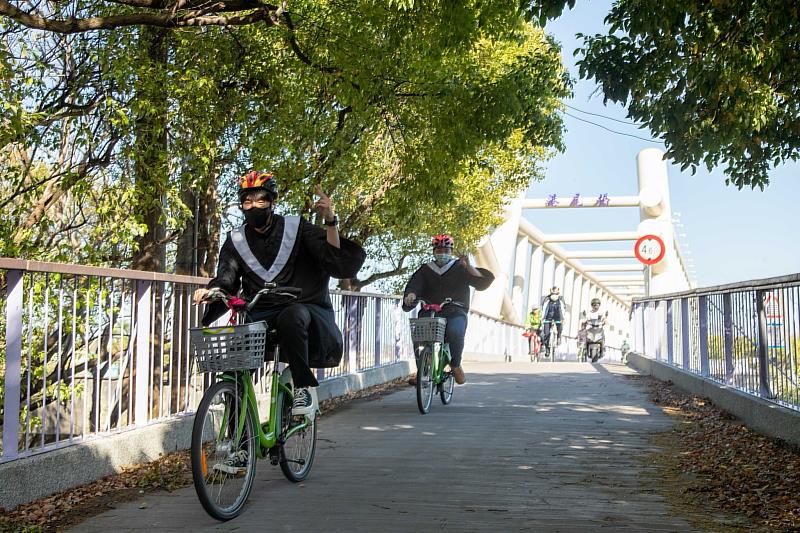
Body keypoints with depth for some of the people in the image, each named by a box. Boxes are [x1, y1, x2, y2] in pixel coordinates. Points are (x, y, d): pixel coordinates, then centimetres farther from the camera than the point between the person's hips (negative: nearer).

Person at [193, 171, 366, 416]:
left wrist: (331, 221, -24)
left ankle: (305, 386, -21)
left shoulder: (297, 228, 0)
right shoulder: (236, 241, 11)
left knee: (291, 315, -38)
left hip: (305, 309, -3)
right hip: (261, 317, 3)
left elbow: (337, 264, -10)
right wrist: (210, 291, -23)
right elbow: (226, 279, 0)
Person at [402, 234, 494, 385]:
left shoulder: (459, 268, 13)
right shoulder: (425, 270, 17)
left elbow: (481, 282, 1)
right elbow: (414, 285, 0)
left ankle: (455, 365, -7)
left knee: (455, 333, -34)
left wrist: (468, 266, -12)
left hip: (455, 313, -2)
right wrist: (411, 295, -23)